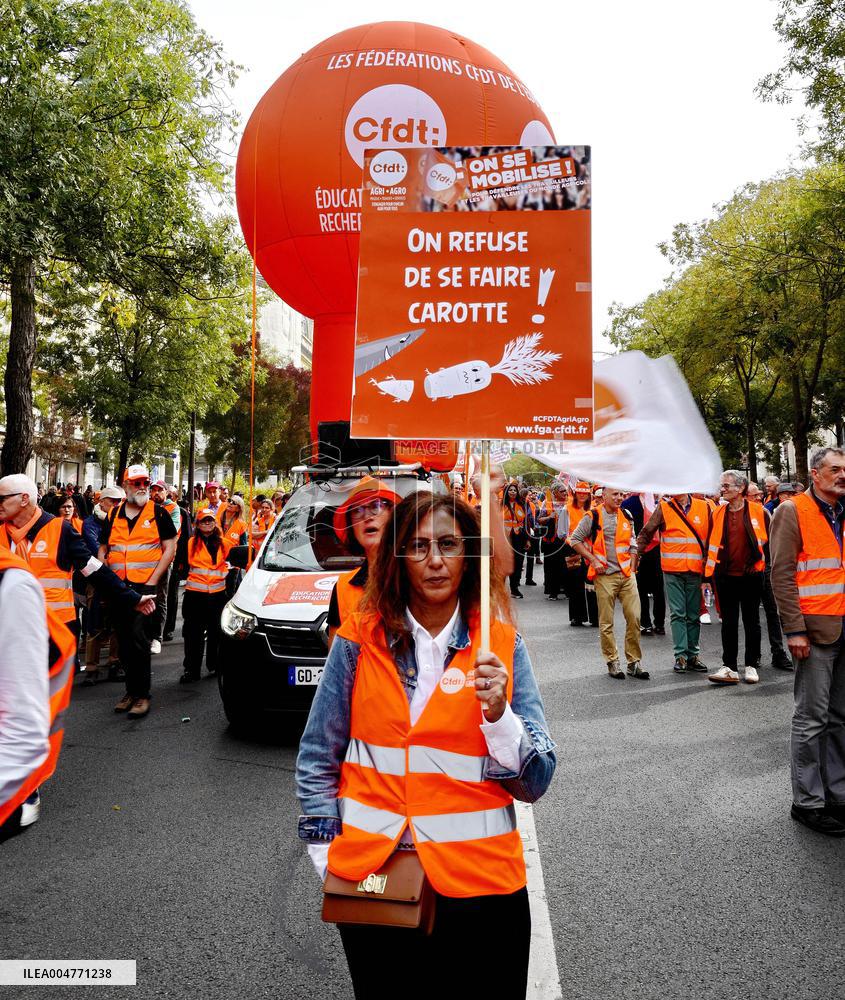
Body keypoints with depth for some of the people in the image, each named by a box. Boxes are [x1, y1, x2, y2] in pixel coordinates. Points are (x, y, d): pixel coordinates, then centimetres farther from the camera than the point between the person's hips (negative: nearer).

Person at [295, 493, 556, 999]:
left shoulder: (503, 646, -5)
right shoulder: (360, 641, -5)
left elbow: (535, 782, -7)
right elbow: (316, 762, 3)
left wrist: (497, 713, -23)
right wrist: (327, 857, -3)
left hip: (479, 882, 0)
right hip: (370, 877, 1)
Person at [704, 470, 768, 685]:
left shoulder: (759, 512, -4)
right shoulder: (717, 514, 5)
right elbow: (709, 544, 10)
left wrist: (760, 557, 4)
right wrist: (708, 574, 7)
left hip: (751, 576, -2)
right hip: (725, 576, 2)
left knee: (752, 622, 9)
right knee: (728, 623, 5)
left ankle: (751, 666, 18)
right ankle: (729, 667, 9)